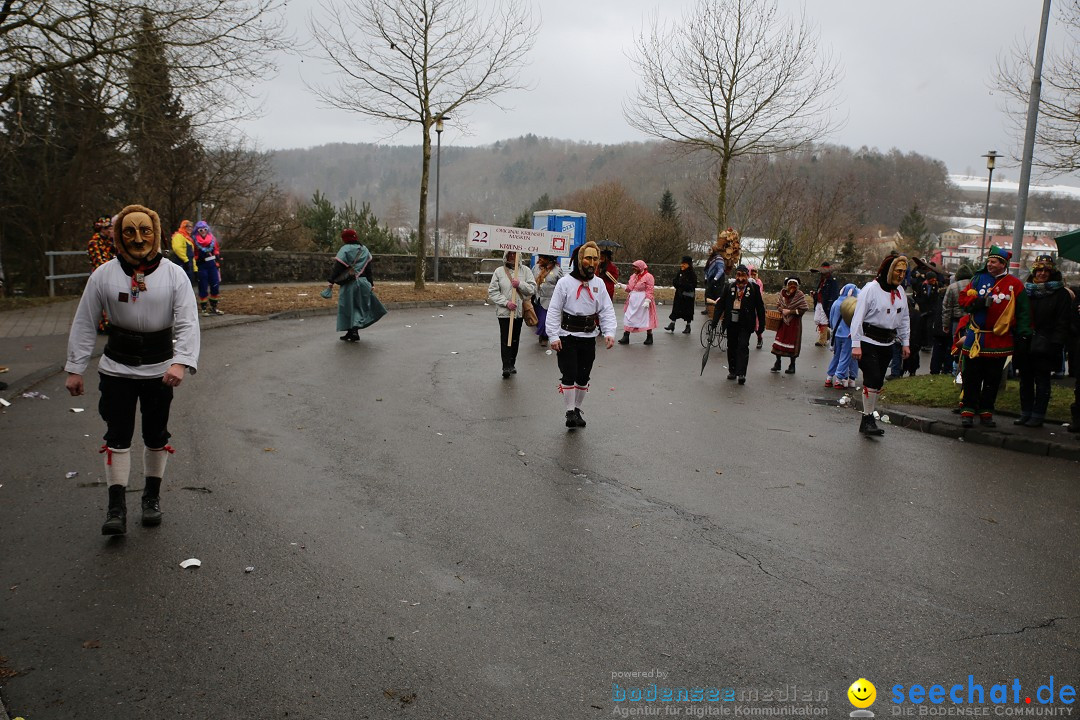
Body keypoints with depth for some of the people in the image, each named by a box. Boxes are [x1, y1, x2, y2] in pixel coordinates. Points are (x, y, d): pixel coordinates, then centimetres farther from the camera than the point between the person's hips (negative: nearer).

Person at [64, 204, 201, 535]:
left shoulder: (174, 274, -7)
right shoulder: (104, 274, -4)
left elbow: (187, 323, -12)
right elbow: (84, 324, 2)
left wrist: (181, 362, -28)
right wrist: (74, 369, 0)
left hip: (160, 370, 0)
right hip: (117, 368, 0)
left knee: (156, 437, 12)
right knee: (117, 436, -1)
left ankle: (152, 496, 31)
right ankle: (116, 507, 7)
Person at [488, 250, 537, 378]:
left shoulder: (525, 270, 3)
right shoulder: (499, 271, -1)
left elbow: (533, 289, -2)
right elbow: (492, 292, -3)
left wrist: (520, 284, -18)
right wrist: (506, 302, -14)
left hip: (520, 311, 2)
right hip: (504, 312, -2)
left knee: (515, 339, 11)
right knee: (505, 339, -6)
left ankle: (512, 364, 23)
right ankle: (506, 366, -5)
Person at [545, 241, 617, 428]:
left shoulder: (598, 284, 4)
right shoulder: (565, 282, -8)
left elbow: (607, 311, 4)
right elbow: (554, 311, -7)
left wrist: (609, 332, -10)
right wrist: (554, 336, -14)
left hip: (589, 337, 4)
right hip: (567, 336, -4)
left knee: (584, 376, 12)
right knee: (569, 375, -4)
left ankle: (577, 409, 27)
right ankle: (570, 412, 8)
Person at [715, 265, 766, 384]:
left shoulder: (754, 288, -3)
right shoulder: (729, 288, 2)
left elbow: (760, 306, 1)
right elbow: (720, 304, 4)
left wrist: (761, 324, 1)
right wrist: (715, 320, -2)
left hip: (745, 324, -3)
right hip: (731, 322, 3)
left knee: (743, 346, -10)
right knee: (731, 346, 11)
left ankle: (741, 373, -11)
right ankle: (732, 370, 25)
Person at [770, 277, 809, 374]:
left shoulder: (799, 295, -10)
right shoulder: (782, 293, 2)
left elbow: (804, 309, -15)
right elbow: (778, 305, 14)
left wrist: (790, 311, -17)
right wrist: (782, 310, -8)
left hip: (794, 323, -4)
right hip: (783, 321, 4)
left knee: (793, 343, 2)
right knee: (779, 340, 3)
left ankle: (792, 365, 15)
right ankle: (778, 363, 16)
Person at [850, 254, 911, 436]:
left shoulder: (900, 291, 11)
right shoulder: (871, 288, -11)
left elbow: (904, 318, 20)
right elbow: (858, 317, -13)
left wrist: (905, 342, 16)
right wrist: (856, 344, -17)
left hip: (887, 343, 7)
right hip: (868, 342, -7)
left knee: (878, 382, 7)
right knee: (872, 379, -15)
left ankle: (867, 420, 14)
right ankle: (868, 418, -6)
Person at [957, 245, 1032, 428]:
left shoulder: (1014, 285, 2)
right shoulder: (978, 279, 6)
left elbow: (1023, 312, 3)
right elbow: (963, 299, 5)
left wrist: (1024, 332, -7)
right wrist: (978, 302, -14)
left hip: (999, 341, 0)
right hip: (975, 339, 1)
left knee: (992, 379, 7)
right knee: (971, 377, 2)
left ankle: (986, 412, 16)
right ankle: (968, 411, 7)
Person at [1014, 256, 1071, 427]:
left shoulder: (1061, 294, -1)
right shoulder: (1026, 291, 10)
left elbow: (1062, 323, -6)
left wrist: (1056, 344, -14)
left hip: (1044, 347, -4)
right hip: (1025, 345, 4)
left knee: (1042, 381, 2)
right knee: (1025, 379, 9)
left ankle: (1038, 415, 7)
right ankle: (1025, 413, 18)